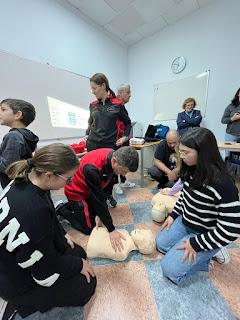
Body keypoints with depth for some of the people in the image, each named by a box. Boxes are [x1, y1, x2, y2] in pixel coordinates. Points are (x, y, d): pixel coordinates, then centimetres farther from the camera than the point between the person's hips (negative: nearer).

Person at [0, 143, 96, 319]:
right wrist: (79, 265, -9)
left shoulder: (25, 181, -16)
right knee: (87, 284, 6)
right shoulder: (32, 211, -42)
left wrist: (62, 234, 3)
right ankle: (21, 302, 9)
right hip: (17, 281, -7)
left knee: (79, 253, 15)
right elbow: (47, 272, -26)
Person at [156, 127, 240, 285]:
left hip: (204, 235, -7)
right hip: (184, 222, 7)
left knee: (170, 269, -5)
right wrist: (173, 215, 6)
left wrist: (195, 244, -19)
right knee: (161, 244, 14)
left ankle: (211, 252, 11)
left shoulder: (222, 184, -32)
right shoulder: (193, 170, -8)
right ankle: (205, 253, 20)